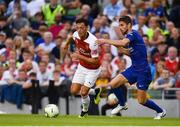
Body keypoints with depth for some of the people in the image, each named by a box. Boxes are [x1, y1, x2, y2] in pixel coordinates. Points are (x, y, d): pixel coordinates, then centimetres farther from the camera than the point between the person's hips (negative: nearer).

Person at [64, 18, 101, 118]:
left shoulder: (92, 41, -33)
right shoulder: (76, 35, -14)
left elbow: (95, 61, -29)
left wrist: (79, 56, -32)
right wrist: (67, 44, 31)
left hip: (93, 69, -6)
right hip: (82, 67, 6)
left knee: (83, 93, -10)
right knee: (74, 91, 0)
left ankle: (85, 110, 22)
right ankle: (94, 92, 27)